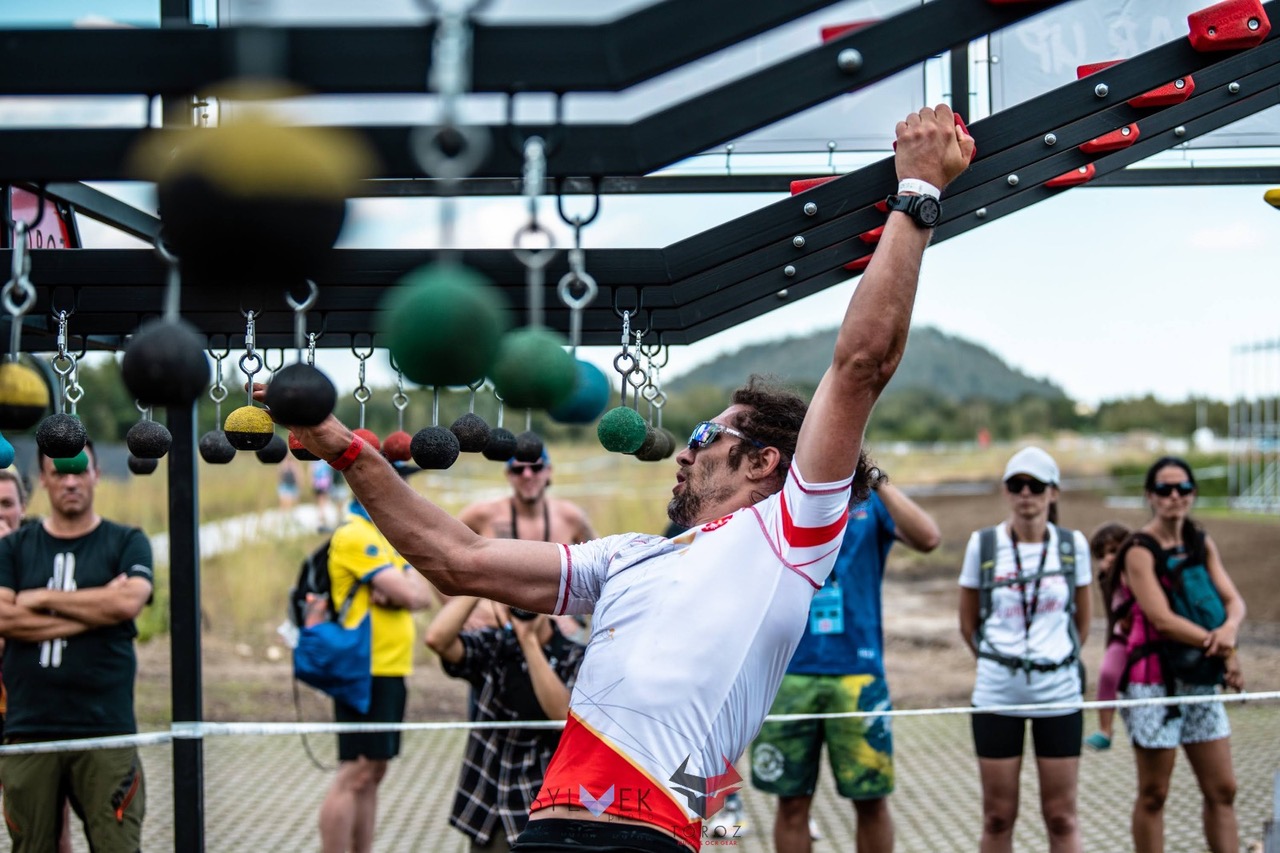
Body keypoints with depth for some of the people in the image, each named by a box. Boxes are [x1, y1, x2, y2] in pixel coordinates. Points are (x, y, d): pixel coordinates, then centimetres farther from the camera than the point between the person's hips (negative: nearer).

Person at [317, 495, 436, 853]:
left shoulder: (382, 534, 17)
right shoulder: (355, 535, -13)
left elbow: (423, 595, 9)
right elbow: (411, 595, -19)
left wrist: (396, 591, -11)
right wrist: (402, 589, 3)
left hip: (389, 672, 9)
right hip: (367, 673, -9)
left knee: (372, 775, 11)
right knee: (355, 775, -10)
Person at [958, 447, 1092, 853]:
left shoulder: (1072, 544, 1)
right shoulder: (982, 544, -2)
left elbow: (1082, 620, 12)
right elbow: (968, 623, 8)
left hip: (1059, 693, 0)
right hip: (997, 695, 0)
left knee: (1061, 816, 4)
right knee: (997, 817, 5)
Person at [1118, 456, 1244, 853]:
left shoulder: (1202, 543, 9)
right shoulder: (1140, 550, -10)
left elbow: (1233, 600, 2)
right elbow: (1161, 619, -18)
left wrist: (1229, 629, -21)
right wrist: (1223, 650, -18)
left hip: (1199, 679, 6)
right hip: (1154, 680, -6)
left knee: (1222, 790, 6)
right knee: (1153, 794, 2)